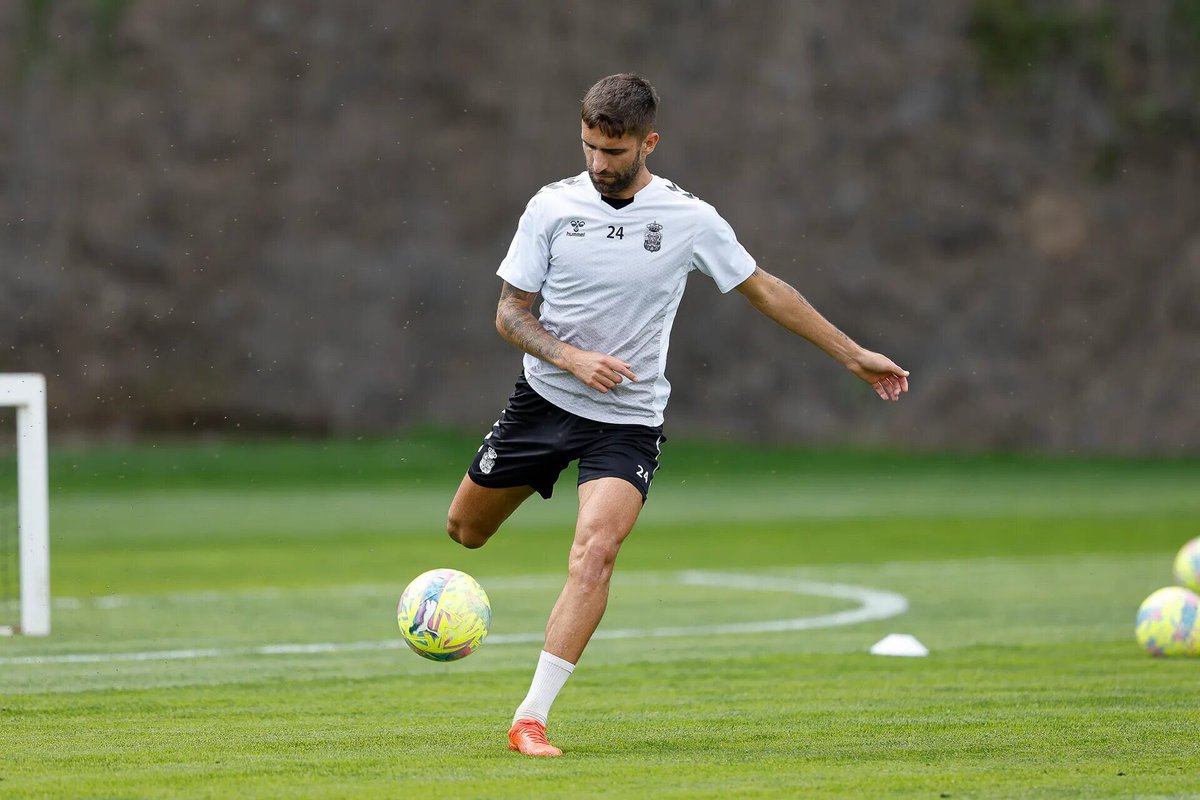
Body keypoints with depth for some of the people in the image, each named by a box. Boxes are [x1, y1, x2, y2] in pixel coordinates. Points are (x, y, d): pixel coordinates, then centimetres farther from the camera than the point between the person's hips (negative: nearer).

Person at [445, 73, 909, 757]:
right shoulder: (552, 206, -6)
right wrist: (571, 357, -20)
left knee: (595, 552, -23)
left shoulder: (689, 219, -7)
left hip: (627, 422, -2)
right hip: (544, 398, 2)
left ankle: (531, 720, -23)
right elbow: (511, 313, -1)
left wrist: (854, 355, 8)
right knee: (466, 530, 14)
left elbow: (765, 290, 5)